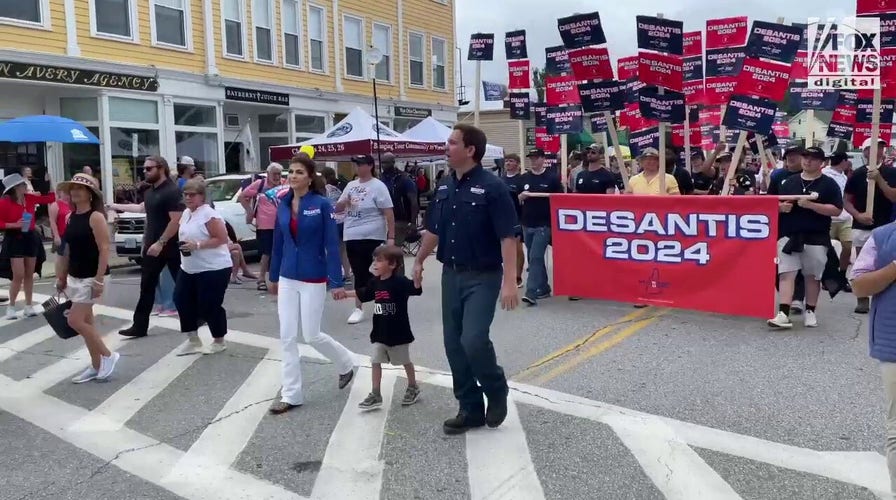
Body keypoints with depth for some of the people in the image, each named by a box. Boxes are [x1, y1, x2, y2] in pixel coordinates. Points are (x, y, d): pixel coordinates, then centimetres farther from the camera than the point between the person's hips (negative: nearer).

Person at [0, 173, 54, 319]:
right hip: (14, 240, -5)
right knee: (19, 275, -9)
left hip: (30, 238, 5)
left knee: (29, 274, 10)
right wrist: (14, 225, -22)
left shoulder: (30, 198, 3)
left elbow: (50, 198, 11)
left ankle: (29, 305, 19)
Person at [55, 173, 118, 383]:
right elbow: (68, 250, 16)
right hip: (75, 277, 8)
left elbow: (104, 249, -19)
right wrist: (62, 277, 16)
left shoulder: (95, 217, -14)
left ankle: (108, 356, 6)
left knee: (75, 320, -10)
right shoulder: (71, 217, 9)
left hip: (91, 277, -8)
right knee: (86, 321, 11)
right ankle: (97, 367, 21)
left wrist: (99, 279, -22)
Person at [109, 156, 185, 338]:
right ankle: (140, 326, 10)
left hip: (170, 246, -8)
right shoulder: (150, 191, 11)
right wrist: (117, 206, 35)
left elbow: (176, 221, -23)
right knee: (147, 286, 7)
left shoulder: (172, 191, -17)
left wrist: (160, 243, -25)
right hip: (152, 246, 9)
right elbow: (142, 208, 31)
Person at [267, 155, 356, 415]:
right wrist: (273, 277, 16)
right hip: (287, 279, 5)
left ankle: (347, 363, 31)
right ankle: (291, 395, 17)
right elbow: (278, 243, 11)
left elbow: (332, 245, -12)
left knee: (311, 335, 2)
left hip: (313, 280, -5)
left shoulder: (322, 204, -11)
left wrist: (337, 282, -15)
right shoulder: (283, 205, 4)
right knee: (287, 337, 6)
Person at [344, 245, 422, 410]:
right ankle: (375, 395, 13)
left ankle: (413, 388, 33)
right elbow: (361, 294, 20)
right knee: (375, 362, 4)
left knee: (405, 361, 13)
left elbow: (416, 289, -31)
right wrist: (345, 293, 20)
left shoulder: (400, 282, -19)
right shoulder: (375, 282, 2)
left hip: (398, 333, -6)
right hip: (379, 333, 6)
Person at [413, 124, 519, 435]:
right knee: (454, 344, 7)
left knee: (473, 340, -15)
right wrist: (419, 261, 23)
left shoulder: (491, 187, -13)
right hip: (451, 274, 7)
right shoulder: (444, 187, 8)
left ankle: (497, 391, 14)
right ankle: (470, 408, 20)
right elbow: (433, 230, 19)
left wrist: (509, 281, -23)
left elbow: (508, 236, -17)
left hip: (482, 276, -7)